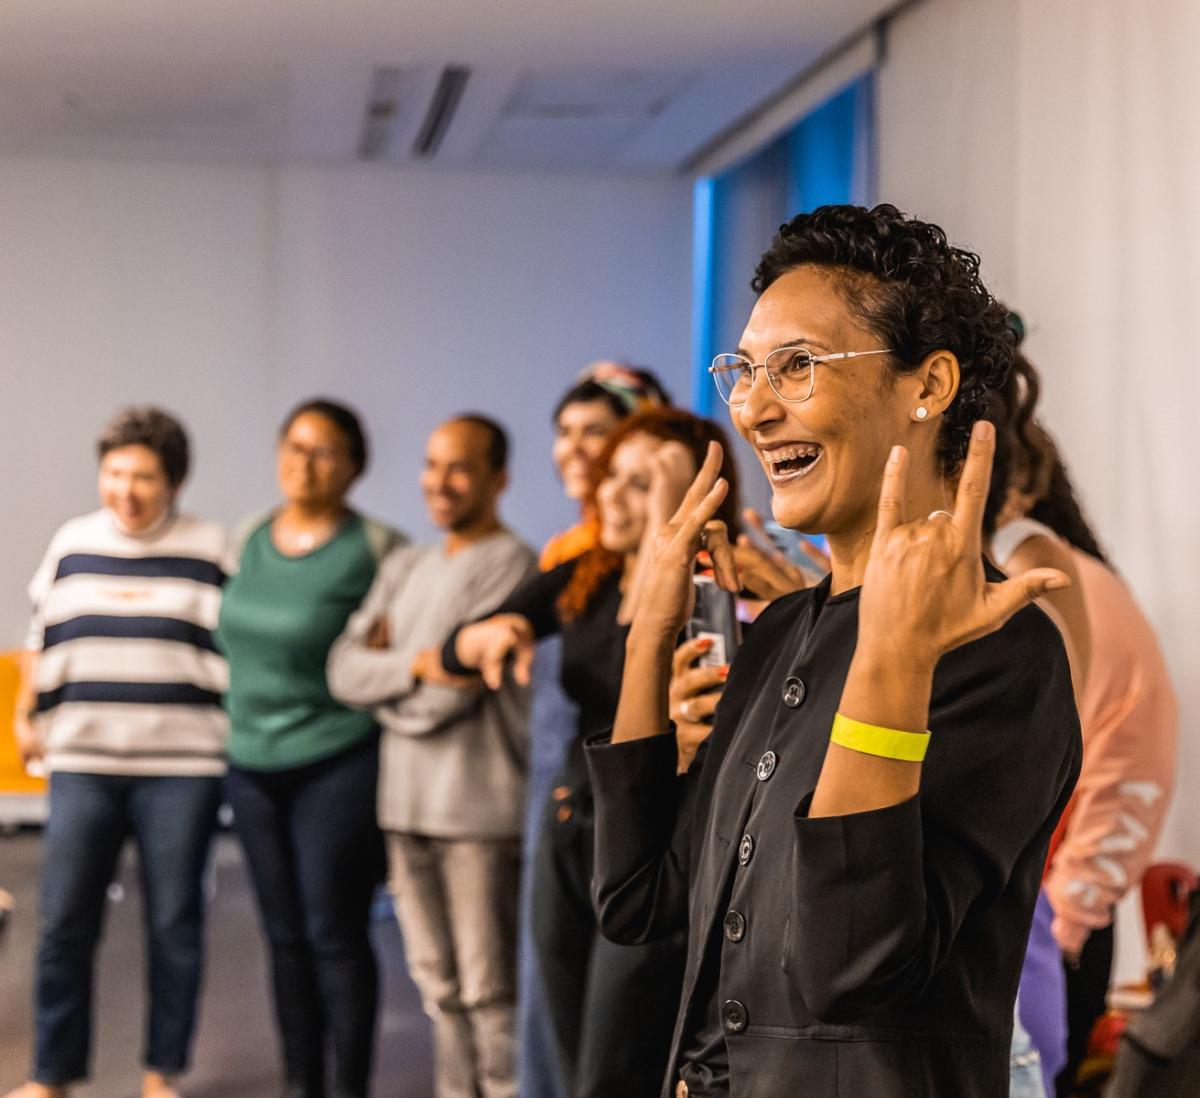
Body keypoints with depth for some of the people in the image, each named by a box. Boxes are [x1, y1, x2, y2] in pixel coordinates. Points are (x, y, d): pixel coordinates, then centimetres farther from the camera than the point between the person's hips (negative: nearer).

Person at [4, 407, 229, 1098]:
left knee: (175, 923, 4)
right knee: (65, 920, 1)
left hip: (183, 765, -2)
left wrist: (241, 732, -1)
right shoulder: (72, 546, 9)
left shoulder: (211, 550, 0)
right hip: (83, 762, 2)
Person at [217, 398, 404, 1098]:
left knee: (335, 934, -3)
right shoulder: (250, 540, 8)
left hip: (336, 764, -5)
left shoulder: (375, 549, -9)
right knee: (284, 934, 12)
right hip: (253, 763, 6)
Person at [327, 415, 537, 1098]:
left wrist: (385, 679, -1)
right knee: (440, 988, 15)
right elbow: (345, 670, 6)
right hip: (407, 804, 7)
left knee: (488, 992, -2)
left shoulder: (511, 564, -8)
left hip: (478, 808, -7)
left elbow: (458, 684, -16)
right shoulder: (405, 567, 16)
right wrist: (416, 665, -9)